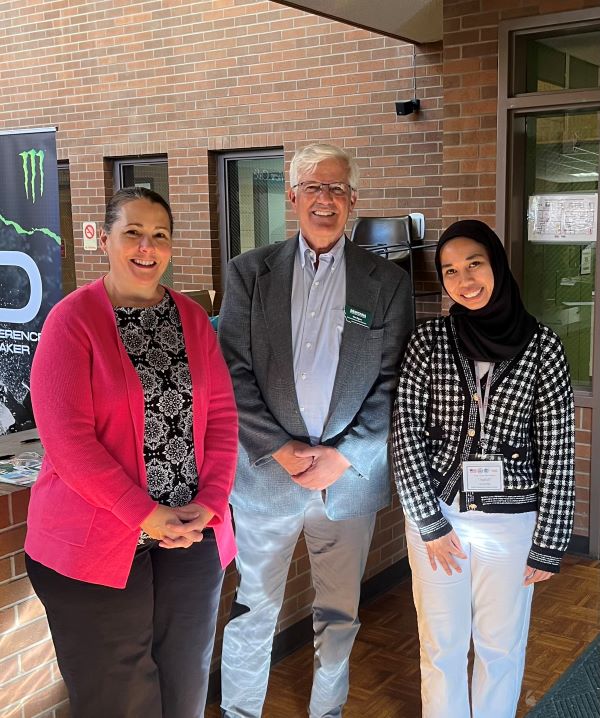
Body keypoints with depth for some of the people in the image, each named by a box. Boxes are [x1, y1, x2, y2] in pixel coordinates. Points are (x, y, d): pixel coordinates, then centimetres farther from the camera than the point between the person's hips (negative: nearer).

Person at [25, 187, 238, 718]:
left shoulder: (192, 318, 8)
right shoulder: (73, 319, -8)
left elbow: (222, 415, 5)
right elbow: (67, 436, -15)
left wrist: (210, 503, -8)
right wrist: (147, 516, -17)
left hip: (192, 535, 5)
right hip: (98, 544, -4)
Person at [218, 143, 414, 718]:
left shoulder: (388, 282, 1)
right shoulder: (249, 272, 1)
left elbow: (393, 383, -2)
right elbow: (233, 372, -5)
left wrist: (343, 456, -10)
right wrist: (281, 452, -12)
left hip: (351, 474, 1)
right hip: (266, 471, 0)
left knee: (339, 612, 15)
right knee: (253, 608, 11)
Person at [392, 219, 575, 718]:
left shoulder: (542, 345, -7)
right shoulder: (429, 341, -4)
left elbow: (556, 452, -5)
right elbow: (407, 434, -4)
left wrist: (548, 543, -5)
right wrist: (430, 522, -8)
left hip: (510, 518, -1)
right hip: (435, 511, 1)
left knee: (501, 646, 15)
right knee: (442, 644, 15)